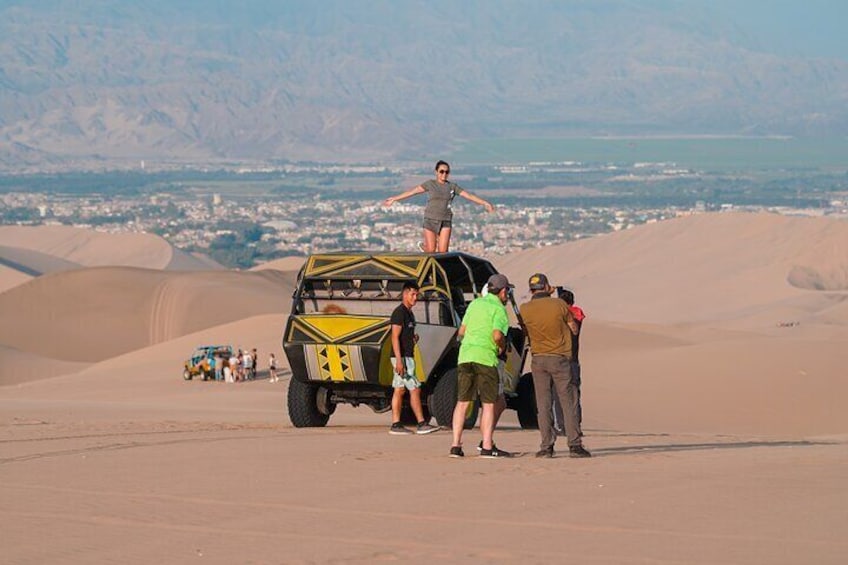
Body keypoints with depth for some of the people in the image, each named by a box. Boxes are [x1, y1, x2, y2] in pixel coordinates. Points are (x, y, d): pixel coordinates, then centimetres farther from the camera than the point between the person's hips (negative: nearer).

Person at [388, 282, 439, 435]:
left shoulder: (409, 313, 17)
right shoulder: (399, 312, -13)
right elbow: (395, 337, -19)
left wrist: (414, 338, 5)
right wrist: (399, 360, -25)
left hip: (407, 357, 10)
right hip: (402, 357, -10)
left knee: (399, 390, 7)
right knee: (415, 389, -9)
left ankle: (395, 424, 7)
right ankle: (421, 424, -7)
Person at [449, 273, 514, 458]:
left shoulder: (475, 304, 16)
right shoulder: (499, 309, -3)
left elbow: (461, 332, 18)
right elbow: (497, 335, -17)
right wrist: (502, 347, 2)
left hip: (465, 355, 6)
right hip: (485, 357, -6)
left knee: (462, 402, 8)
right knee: (489, 403, -1)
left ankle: (456, 446, 4)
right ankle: (487, 447, -6)